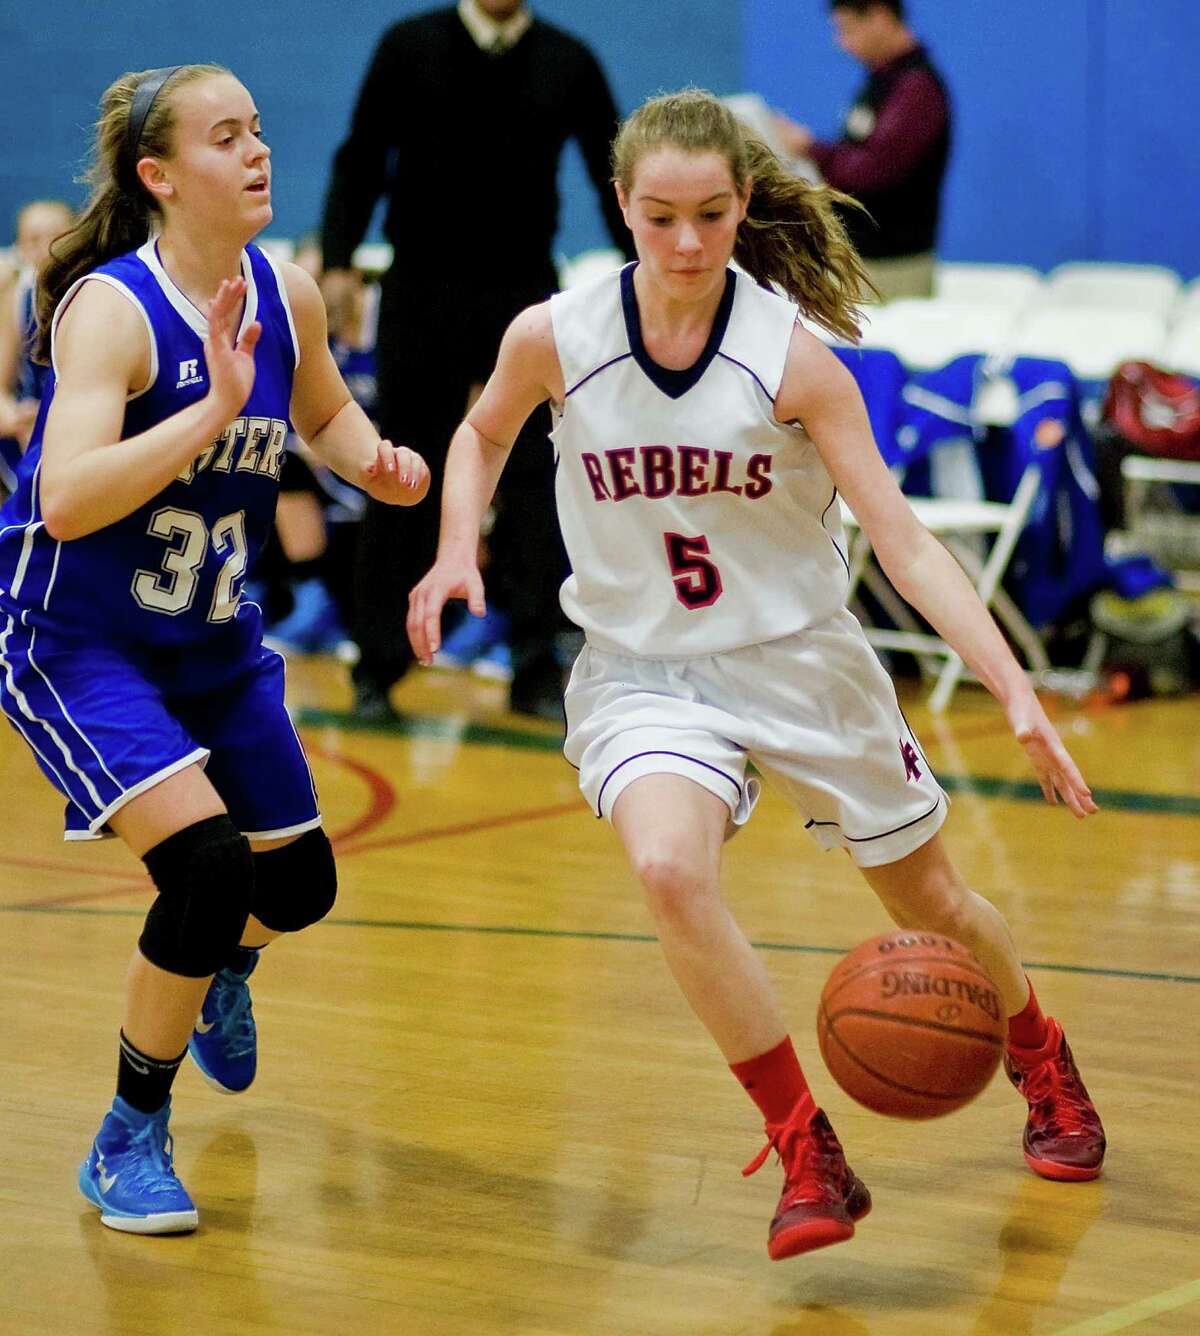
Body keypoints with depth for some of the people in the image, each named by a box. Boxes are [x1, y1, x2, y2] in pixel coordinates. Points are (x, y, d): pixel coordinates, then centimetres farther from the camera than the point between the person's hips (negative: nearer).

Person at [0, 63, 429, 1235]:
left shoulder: (287, 296, -5)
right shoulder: (110, 308, -25)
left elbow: (324, 413, 16)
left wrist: (376, 464, -5)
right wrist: (213, 408, -41)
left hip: (213, 641, 7)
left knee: (299, 883, 15)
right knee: (207, 864, -22)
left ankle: (217, 971, 54)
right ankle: (128, 1145, -3)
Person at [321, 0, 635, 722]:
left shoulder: (569, 63, 4)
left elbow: (613, 174, 7)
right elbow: (361, 161, 2)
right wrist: (339, 258, -9)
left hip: (525, 296, 1)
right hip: (422, 291, -1)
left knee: (534, 485, 0)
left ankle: (537, 670, 7)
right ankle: (377, 670, 10)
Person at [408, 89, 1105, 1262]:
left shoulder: (792, 358, -18)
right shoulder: (554, 339, -14)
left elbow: (906, 546, -18)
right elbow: (484, 434, 10)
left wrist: (1016, 694, -27)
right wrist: (457, 549, -8)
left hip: (797, 657, 0)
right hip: (640, 668, 0)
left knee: (930, 903, 15)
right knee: (669, 870, -30)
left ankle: (1043, 1064, 50)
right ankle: (808, 1157, -15)